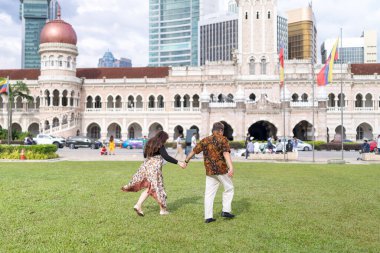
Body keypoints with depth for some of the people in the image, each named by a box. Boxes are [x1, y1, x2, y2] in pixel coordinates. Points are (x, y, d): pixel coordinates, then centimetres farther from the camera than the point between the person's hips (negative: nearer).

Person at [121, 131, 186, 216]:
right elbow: (166, 157, -22)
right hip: (154, 169, -7)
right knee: (158, 188, 4)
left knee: (149, 188, 14)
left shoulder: (149, 143, 13)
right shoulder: (160, 146, -10)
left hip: (145, 166, 7)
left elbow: (145, 155, 22)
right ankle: (163, 210, 15)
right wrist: (178, 162, -24)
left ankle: (138, 205, 2)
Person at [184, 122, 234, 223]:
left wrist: (186, 161, 31)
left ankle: (208, 217, 7)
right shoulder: (222, 139, -4)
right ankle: (226, 210, 8)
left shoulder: (205, 141, 10)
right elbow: (226, 153, -19)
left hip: (209, 171, 4)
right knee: (229, 189, 14)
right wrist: (231, 167, -28)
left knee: (209, 193, 8)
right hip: (221, 170, -4)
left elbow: (193, 151, 17)